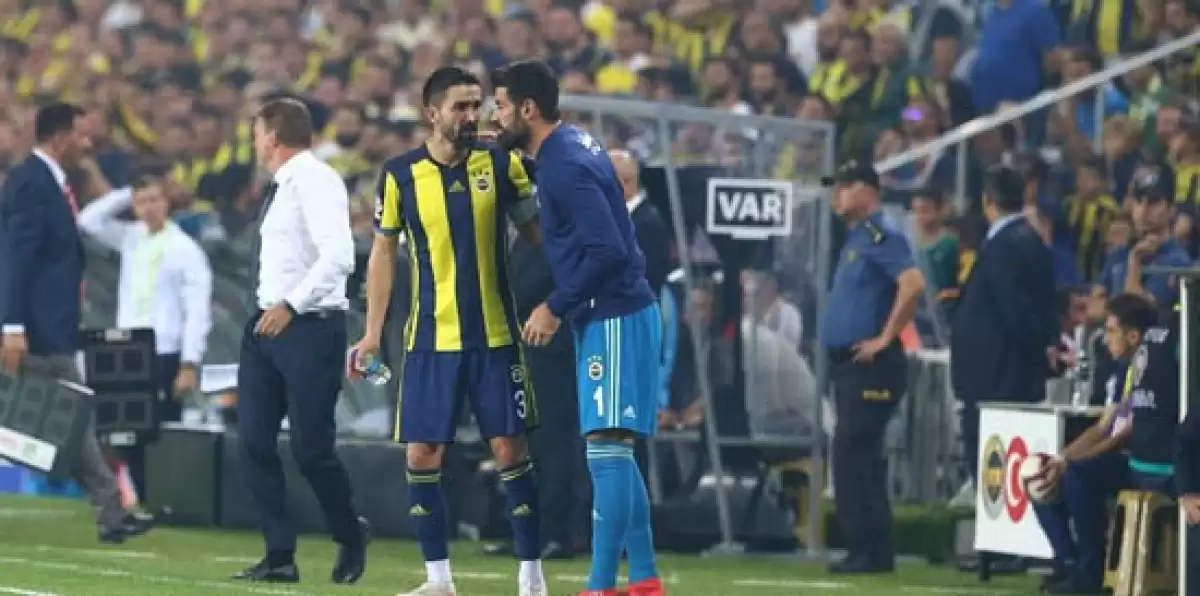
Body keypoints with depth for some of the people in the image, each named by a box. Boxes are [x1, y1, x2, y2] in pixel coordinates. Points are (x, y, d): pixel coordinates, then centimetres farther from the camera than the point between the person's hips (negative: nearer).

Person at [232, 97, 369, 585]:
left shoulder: (315, 180, -12)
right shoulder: (281, 186, 16)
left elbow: (338, 256, -22)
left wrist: (290, 306, -23)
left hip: (309, 325, -9)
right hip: (268, 324, 9)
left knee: (311, 449, -5)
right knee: (254, 442, 1)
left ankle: (351, 536, 19)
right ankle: (280, 557, 6)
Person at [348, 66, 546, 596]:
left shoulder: (501, 164, -2)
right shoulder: (400, 175, -2)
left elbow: (537, 231, 5)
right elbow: (383, 253, 7)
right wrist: (372, 334, 2)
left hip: (495, 335, -1)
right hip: (430, 339, 1)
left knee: (511, 452, -2)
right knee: (421, 457, -1)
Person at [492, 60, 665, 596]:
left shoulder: (564, 166, -18)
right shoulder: (571, 145, 12)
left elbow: (606, 250, -24)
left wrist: (556, 308, -16)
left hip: (613, 318, -10)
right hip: (611, 315, 10)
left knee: (606, 452, -10)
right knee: (615, 455, 12)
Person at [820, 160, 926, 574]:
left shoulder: (881, 235, -12)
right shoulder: (856, 237, 18)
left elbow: (913, 284, -26)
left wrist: (884, 338, -22)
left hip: (871, 367, -10)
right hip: (848, 364, 10)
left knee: (853, 455, -11)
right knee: (854, 457, 11)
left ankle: (872, 552, -10)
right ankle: (865, 551, 15)